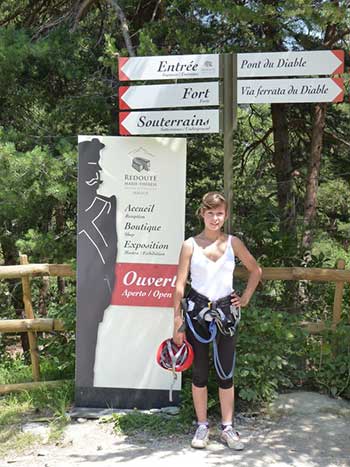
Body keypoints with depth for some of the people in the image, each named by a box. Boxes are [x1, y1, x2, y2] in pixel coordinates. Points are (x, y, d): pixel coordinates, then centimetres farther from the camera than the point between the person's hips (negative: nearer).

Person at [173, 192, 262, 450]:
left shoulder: (233, 243, 1)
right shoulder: (190, 245, -4)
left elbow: (256, 270, 16)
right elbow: (180, 285, -4)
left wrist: (246, 297, 8)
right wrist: (178, 323, -7)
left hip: (226, 313, 1)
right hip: (197, 312, -1)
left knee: (226, 373, 7)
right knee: (199, 372, 8)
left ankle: (228, 428, 21)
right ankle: (202, 426, 23)